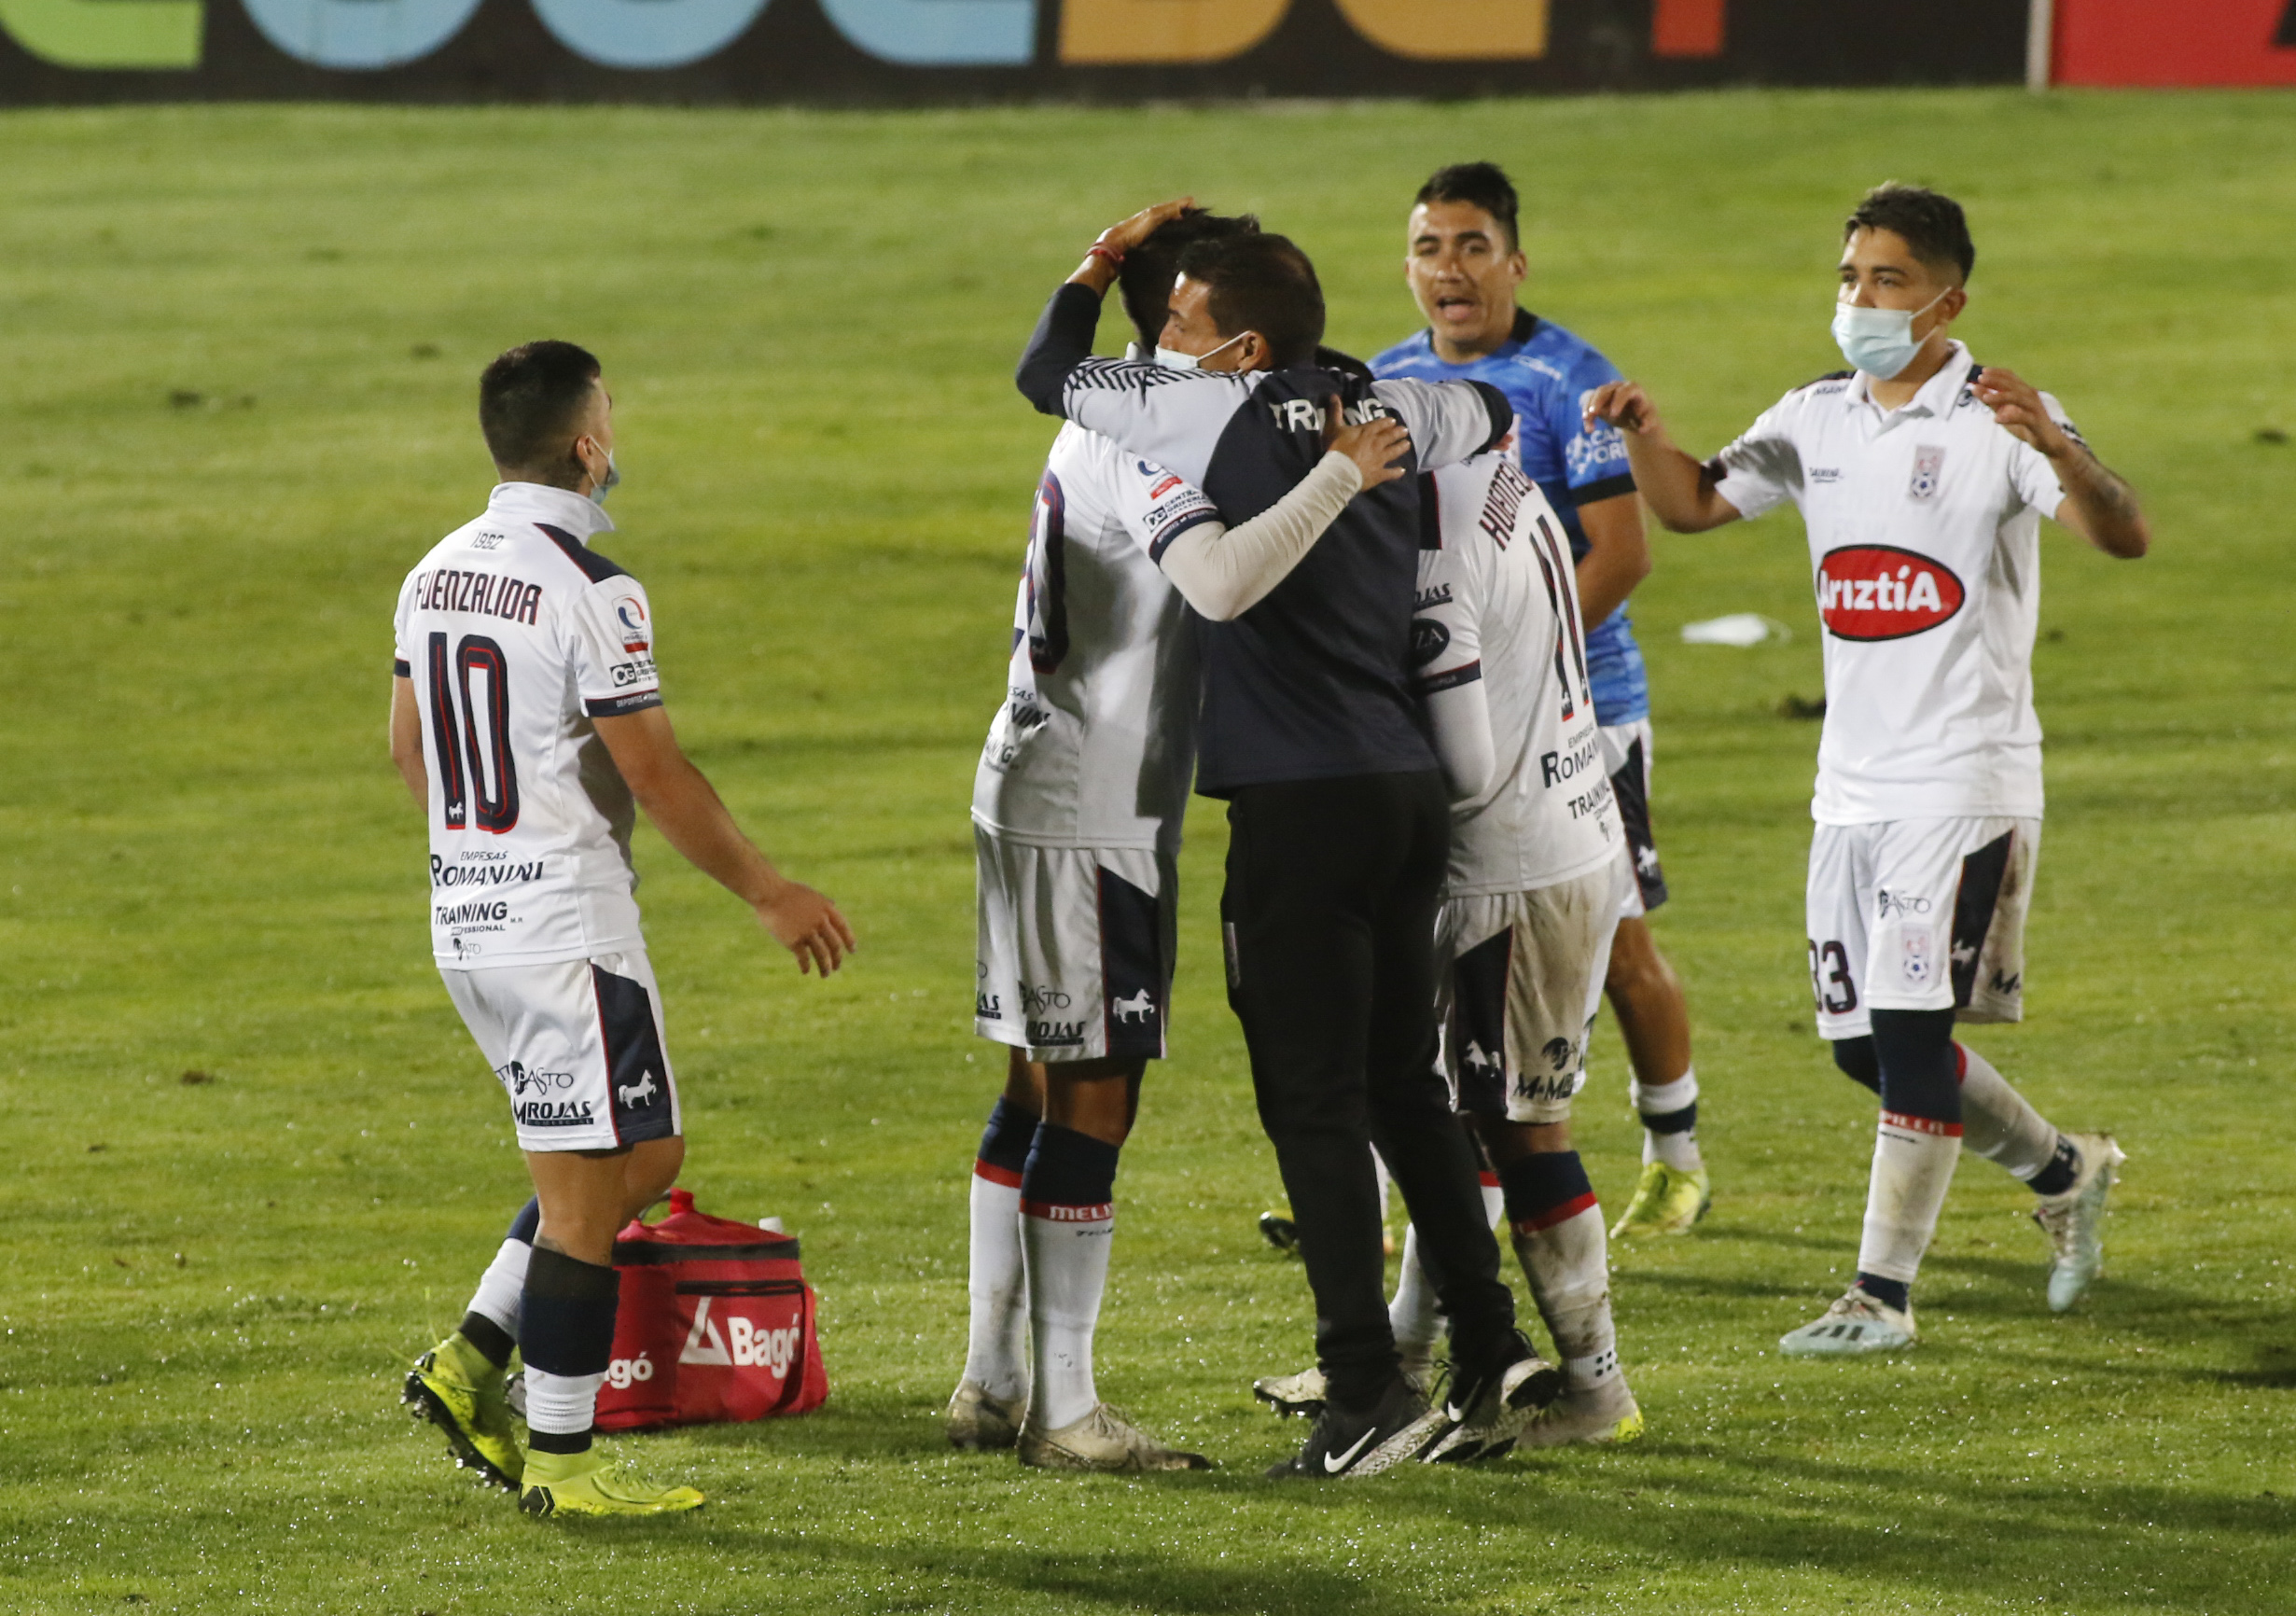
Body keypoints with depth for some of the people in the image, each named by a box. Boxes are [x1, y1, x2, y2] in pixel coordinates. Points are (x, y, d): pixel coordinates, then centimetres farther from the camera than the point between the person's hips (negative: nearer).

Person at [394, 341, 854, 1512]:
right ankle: (559, 1461, 2)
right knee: (585, 1191, -1)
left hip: (465, 922, 8)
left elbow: (408, 749, 19)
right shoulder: (588, 592, -16)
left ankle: (473, 1361, 11)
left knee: (643, 1157, 17)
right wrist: (769, 893, -5)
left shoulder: (435, 575, 8)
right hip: (567, 931, -8)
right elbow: (655, 775, -15)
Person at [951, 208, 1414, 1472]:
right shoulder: (1143, 441, -18)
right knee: (1092, 1097, -6)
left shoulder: (1108, 419, 14)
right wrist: (1340, 476, -29)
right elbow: (1222, 582, -36)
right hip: (1090, 815, -10)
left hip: (1034, 793, 10)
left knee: (1043, 1086, 14)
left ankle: (991, 1382, 20)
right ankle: (1063, 1410, -3)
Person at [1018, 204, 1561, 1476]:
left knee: (1314, 1105, -4)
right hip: (1409, 788, 7)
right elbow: (1487, 411, 32)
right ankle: (1490, 1354, 14)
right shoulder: (1385, 415, 10)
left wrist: (1098, 265, 20)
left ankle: (1369, 1395, -7)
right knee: (1403, 1087, 17)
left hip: (1298, 802, -7)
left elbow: (1048, 376, 5)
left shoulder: (1222, 413, -8)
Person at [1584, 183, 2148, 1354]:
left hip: (1967, 779, -7)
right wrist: (1645, 434, -5)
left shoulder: (1997, 421, -11)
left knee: (1909, 1027, -11)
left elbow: (2124, 537, -23)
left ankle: (1882, 1293, -5)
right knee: (1863, 1041, 10)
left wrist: (2054, 447, -43)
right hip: (1852, 782, 7)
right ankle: (2061, 1172, 31)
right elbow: (1693, 505, 17)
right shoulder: (1818, 421, 10)